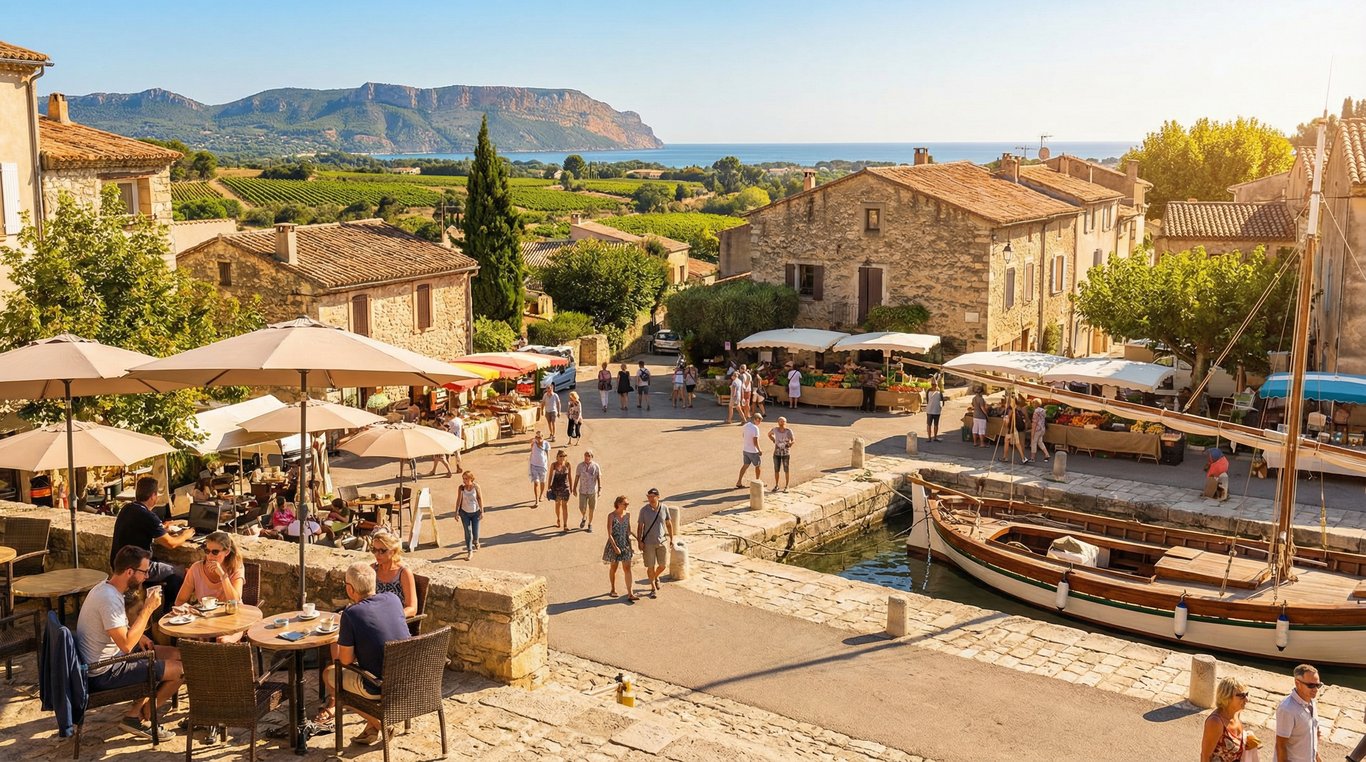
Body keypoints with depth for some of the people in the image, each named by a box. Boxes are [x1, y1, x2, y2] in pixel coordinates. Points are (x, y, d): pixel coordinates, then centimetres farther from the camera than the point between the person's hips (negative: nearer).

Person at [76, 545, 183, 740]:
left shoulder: (105, 587, 5)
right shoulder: (109, 599, -27)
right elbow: (126, 645, -31)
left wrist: (138, 636, 4)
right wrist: (148, 609, -24)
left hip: (107, 659, 10)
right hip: (105, 674, -10)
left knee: (176, 655, 12)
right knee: (180, 670, -9)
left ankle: (137, 711, 15)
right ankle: (138, 717, 8)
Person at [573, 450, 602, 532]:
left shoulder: (596, 466, -5)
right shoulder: (580, 466, -3)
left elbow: (599, 478, 1)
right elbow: (577, 477, 4)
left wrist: (600, 488, -5)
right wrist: (574, 488, 5)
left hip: (593, 491, 0)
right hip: (582, 491, 0)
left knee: (591, 509, 8)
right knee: (582, 508, -3)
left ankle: (590, 524, 26)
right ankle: (584, 518, 30)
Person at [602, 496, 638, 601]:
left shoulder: (627, 515, 2)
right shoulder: (611, 516, -13)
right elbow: (609, 534, -15)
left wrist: (629, 543, 16)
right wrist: (615, 547, -21)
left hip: (625, 545, 4)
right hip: (614, 544, -4)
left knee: (627, 568, -4)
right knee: (613, 568, 13)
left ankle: (630, 594, -8)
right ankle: (613, 589, 33)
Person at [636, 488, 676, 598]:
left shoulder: (664, 508, -4)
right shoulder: (644, 510, -8)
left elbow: (669, 524, 6)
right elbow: (640, 526, -3)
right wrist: (639, 541, -8)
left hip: (662, 542, 2)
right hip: (648, 543, -2)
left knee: (662, 566, 8)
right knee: (651, 567, 2)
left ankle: (656, 577, 41)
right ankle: (653, 588, 18)